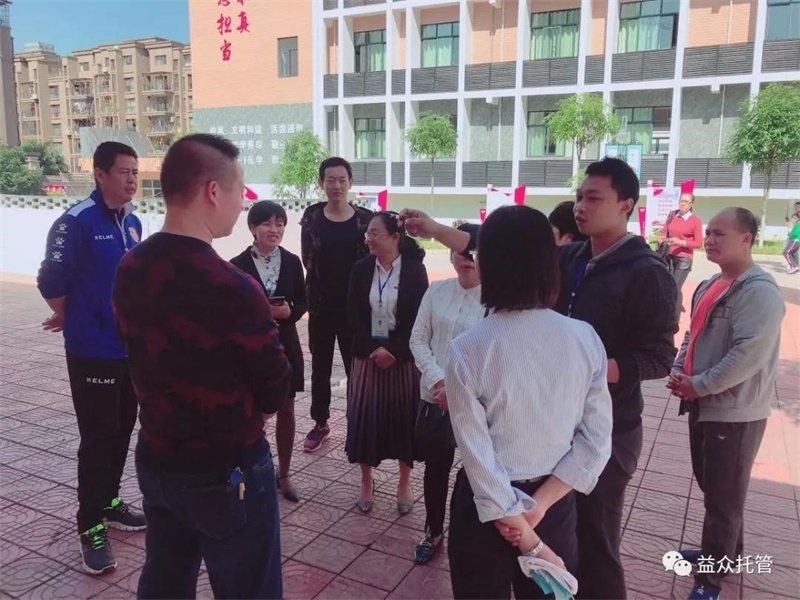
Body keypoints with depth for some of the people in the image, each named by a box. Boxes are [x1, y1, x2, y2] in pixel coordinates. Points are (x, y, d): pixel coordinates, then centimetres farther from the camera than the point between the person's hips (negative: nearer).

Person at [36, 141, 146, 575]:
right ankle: (91, 527, 16)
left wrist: (129, 319, 12)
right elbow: (51, 282, -13)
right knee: (97, 439, 1)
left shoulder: (132, 222, 6)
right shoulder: (76, 221, -16)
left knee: (122, 432, 17)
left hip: (131, 348, 7)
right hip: (92, 352, -6)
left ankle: (110, 503, 35)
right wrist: (75, 320, 2)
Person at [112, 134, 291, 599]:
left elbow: (153, 357, 7)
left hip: (155, 460, 7)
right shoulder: (233, 289, -26)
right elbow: (275, 391, -13)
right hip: (226, 472, -7)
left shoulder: (129, 271, -2)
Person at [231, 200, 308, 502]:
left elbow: (302, 303, 5)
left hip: (285, 344, 3)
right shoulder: (238, 264, -9)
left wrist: (289, 312, -14)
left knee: (286, 410, 12)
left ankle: (284, 474, 28)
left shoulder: (292, 261, -1)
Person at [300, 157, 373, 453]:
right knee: (320, 366, 14)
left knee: (356, 366, 4)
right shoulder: (312, 216, -1)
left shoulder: (365, 217, -4)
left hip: (354, 305, -2)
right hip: (321, 304, 2)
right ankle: (320, 423, 30)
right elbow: (308, 259, -1)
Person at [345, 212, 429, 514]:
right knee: (365, 416, 4)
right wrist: (374, 348, -13)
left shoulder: (415, 270, -5)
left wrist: (393, 350, -16)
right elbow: (354, 315, -1)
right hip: (368, 354, 2)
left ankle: (404, 482, 24)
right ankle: (366, 481, 23)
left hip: (403, 355, -2)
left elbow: (418, 317, -8)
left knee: (403, 417, 6)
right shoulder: (361, 269, 2)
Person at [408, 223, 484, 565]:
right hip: (434, 397, 4)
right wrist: (439, 382, -9)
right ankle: (433, 532, 38)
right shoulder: (436, 291, 2)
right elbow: (418, 340, 3)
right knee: (435, 469, 17)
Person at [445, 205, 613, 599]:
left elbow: (478, 457, -19)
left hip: (487, 507, -3)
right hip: (555, 503, 3)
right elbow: (596, 442, -9)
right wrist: (538, 503, -11)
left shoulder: (467, 350, -21)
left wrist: (529, 544, -11)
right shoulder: (585, 338, -12)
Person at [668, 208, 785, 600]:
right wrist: (679, 373, 1)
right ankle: (725, 551, 40)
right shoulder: (710, 286, 9)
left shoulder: (759, 291, -18)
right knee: (709, 485, 21)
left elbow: (749, 355, -25)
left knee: (723, 496, 3)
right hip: (703, 405, 9)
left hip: (735, 412, -8)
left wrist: (698, 385, -19)